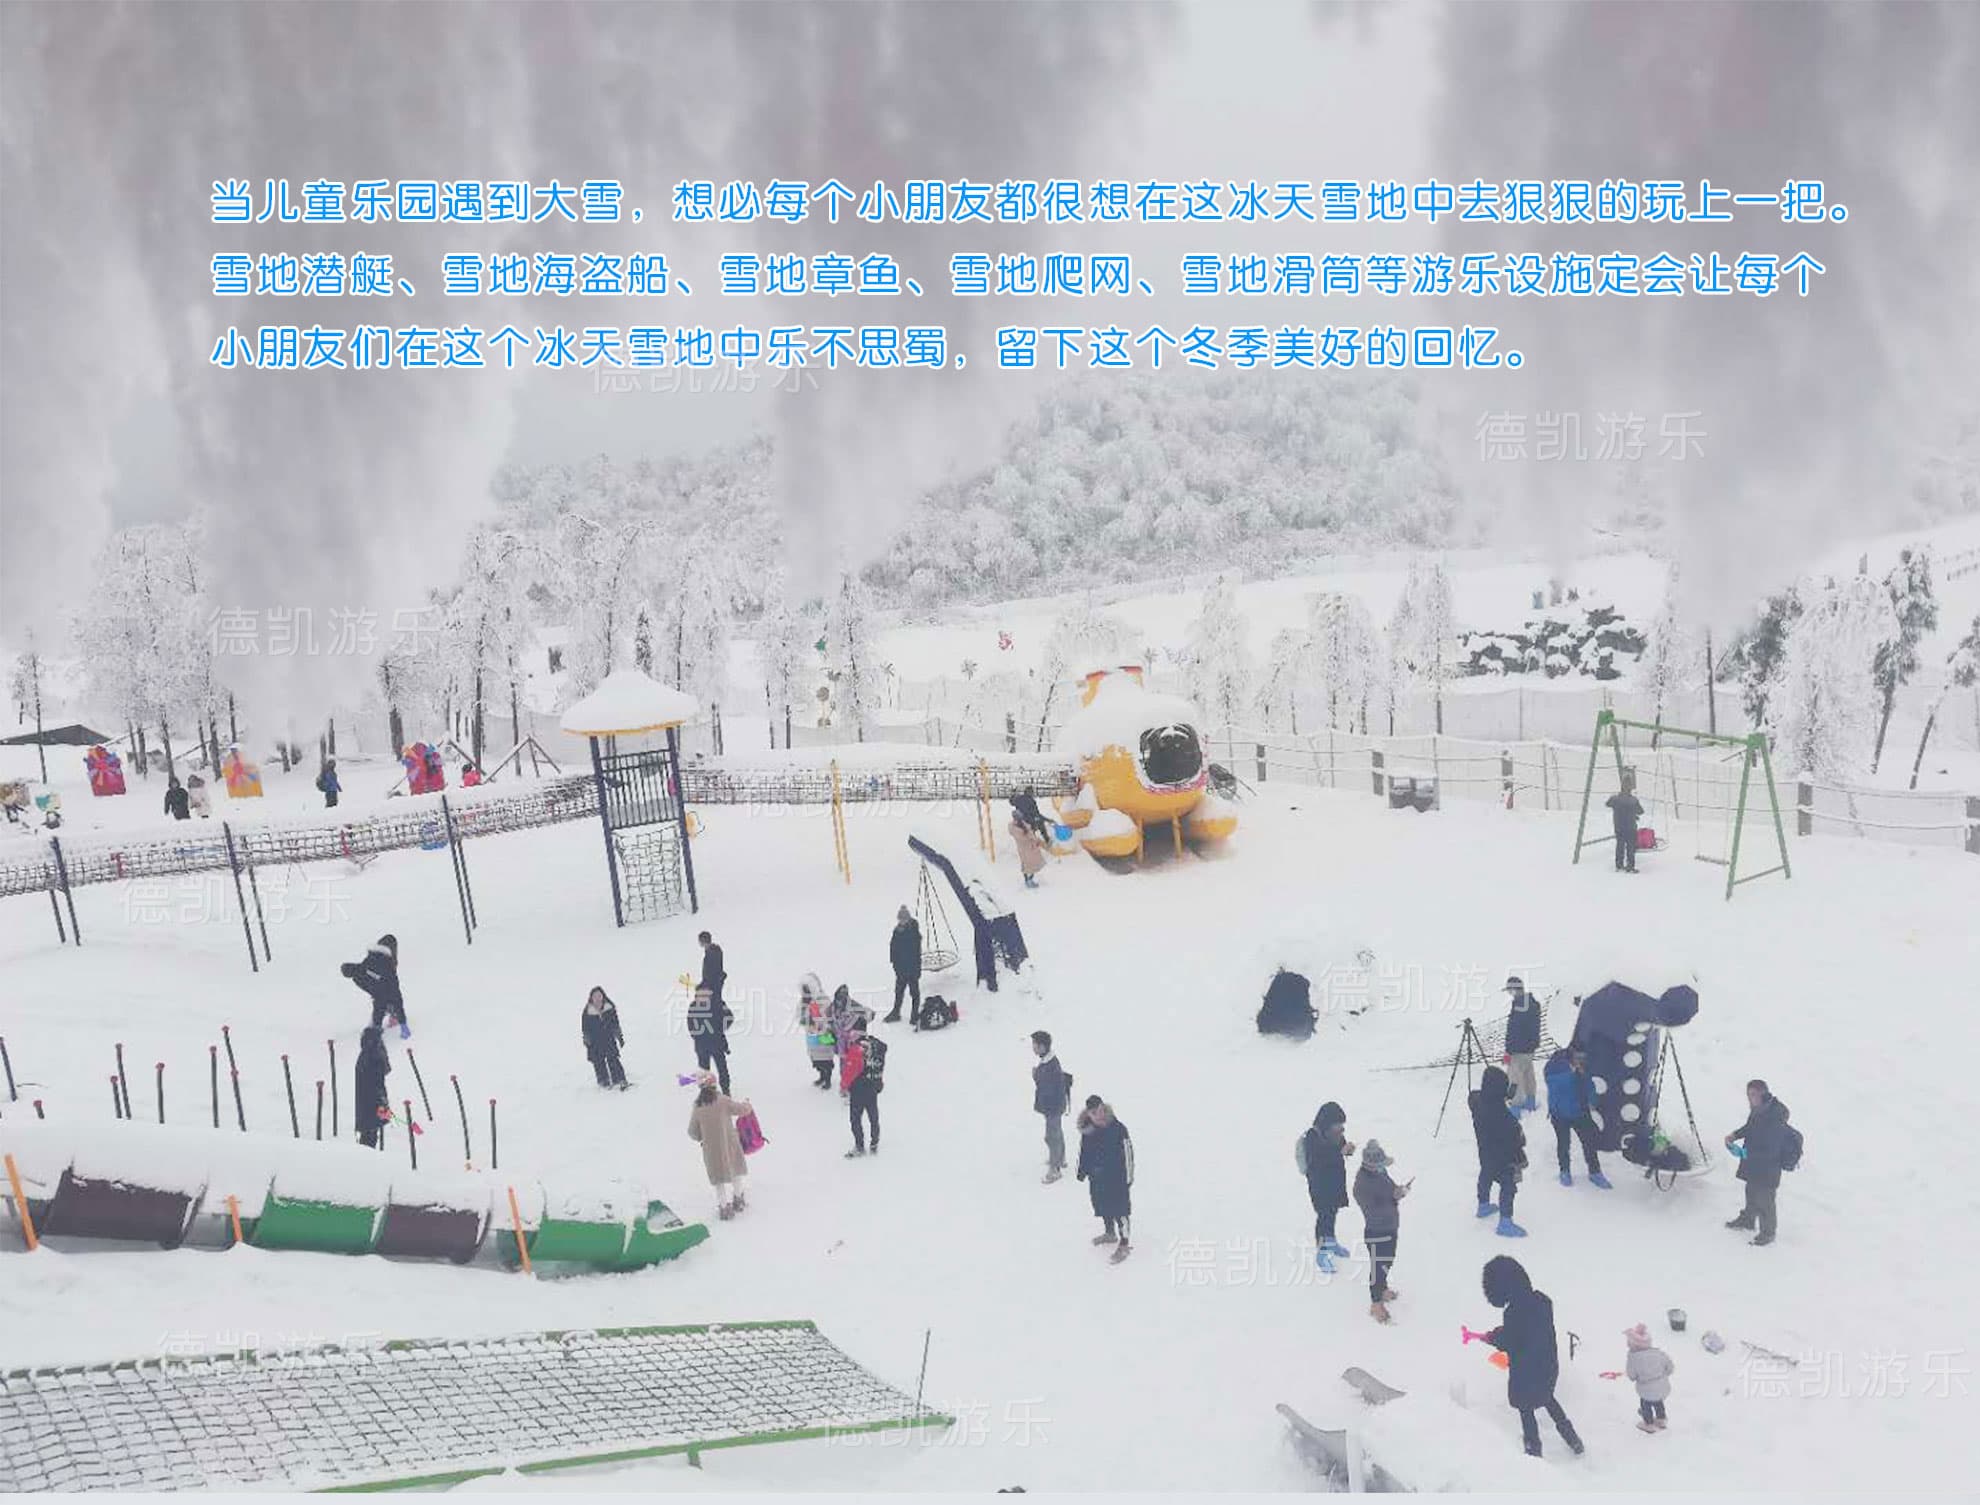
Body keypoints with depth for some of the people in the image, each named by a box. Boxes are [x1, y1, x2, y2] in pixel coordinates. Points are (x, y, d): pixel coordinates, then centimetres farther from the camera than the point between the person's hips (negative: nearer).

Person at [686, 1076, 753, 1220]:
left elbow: (692, 1132, 1)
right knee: (736, 1172, 23)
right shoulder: (723, 1100, -16)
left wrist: (701, 1138, 22)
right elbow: (742, 1110, -9)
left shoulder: (697, 1107, -7)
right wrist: (746, 1103, 13)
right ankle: (737, 1199, 36)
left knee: (719, 1178, 15)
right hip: (729, 1143, -1)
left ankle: (724, 1206, 17)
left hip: (711, 1148, 1)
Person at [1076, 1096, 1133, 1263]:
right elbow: (1084, 1151, 9)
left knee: (1119, 1210, -1)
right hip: (1096, 1177, 6)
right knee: (1102, 1206, 22)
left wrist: (1128, 1176, -12)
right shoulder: (1087, 1130, -8)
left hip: (1116, 1177, -6)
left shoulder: (1117, 1128, -23)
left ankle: (1123, 1245, 9)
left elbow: (1127, 1152, -16)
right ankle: (1110, 1233, 44)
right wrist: (1082, 1171, 14)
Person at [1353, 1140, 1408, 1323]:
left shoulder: (1380, 1172, -5)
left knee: (1387, 1261, 27)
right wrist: (1395, 1197, -29)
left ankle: (1383, 1289, 51)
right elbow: (1375, 1210, -29)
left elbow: (1391, 1189, 7)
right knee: (1378, 1266, 5)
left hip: (1391, 1227, 9)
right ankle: (1376, 1304, 22)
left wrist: (1399, 1191, -15)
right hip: (1376, 1232, -9)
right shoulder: (1362, 1184, -30)